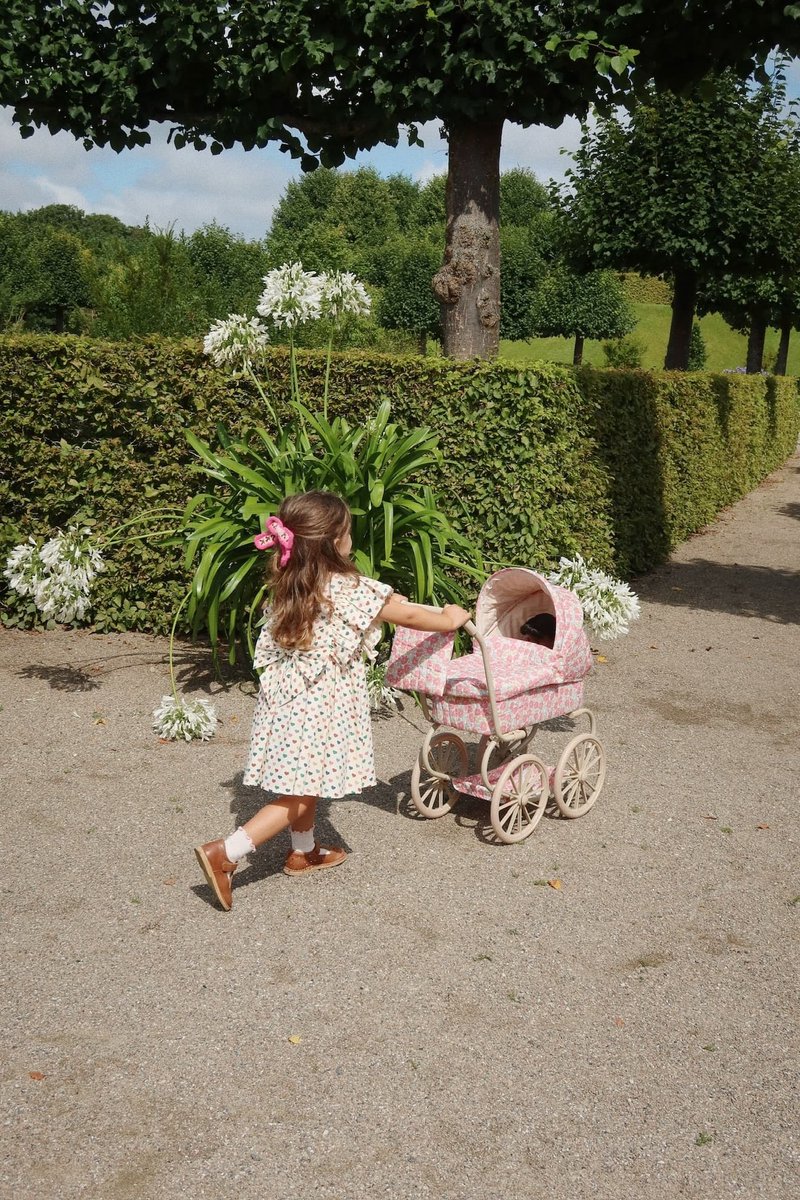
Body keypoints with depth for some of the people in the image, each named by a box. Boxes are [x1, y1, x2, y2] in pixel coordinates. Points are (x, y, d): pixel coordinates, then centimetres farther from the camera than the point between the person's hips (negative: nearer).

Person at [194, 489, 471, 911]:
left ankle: (303, 853, 40)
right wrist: (448, 620, 14)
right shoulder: (351, 590, -16)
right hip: (318, 708, -8)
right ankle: (223, 853, -7)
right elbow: (407, 615, -5)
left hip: (284, 698, 8)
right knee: (300, 796, 0)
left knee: (305, 786, 24)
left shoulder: (284, 588, 3)